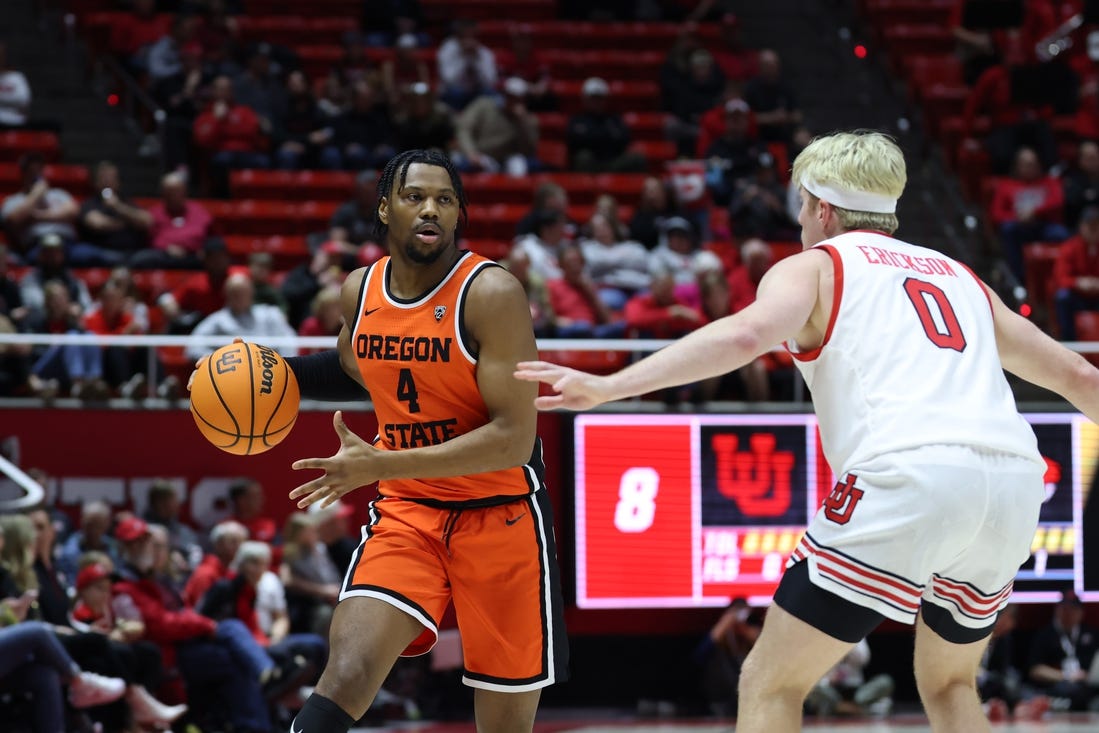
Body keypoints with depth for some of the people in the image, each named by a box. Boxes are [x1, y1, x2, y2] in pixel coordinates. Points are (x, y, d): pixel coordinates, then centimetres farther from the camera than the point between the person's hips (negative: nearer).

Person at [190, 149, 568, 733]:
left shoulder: (491, 294, -17)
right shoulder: (359, 291, 2)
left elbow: (513, 438, -24)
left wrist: (380, 466, -28)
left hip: (499, 514, -3)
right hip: (407, 510, 4)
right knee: (349, 671, -20)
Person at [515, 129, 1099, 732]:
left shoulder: (813, 267, 14)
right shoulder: (958, 276, 30)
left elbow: (746, 333, -8)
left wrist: (606, 387, -14)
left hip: (908, 477, -6)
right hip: (1013, 485, 6)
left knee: (770, 685, 4)